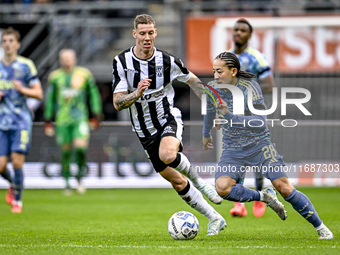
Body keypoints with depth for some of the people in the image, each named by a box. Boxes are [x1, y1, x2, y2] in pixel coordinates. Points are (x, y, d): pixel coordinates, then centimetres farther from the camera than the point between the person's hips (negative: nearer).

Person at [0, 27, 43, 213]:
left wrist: (22, 89, -18)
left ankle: (17, 200, 6)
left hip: (21, 122, -3)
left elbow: (38, 93, -1)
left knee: (17, 162, -11)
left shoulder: (26, 65, 0)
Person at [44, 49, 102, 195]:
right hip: (62, 120, 1)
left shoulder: (84, 74, 4)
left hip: (80, 118, -1)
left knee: (80, 147, -19)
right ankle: (67, 183, 16)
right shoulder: (55, 77, 7)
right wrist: (48, 121, 11)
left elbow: (94, 95, 10)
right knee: (66, 151, 2)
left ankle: (80, 177, 2)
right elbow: (49, 99, 14)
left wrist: (96, 116, 5)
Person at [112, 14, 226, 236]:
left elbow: (192, 80, 8)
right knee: (177, 182, 4)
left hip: (168, 119, -2)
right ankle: (215, 219, 17)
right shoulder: (122, 62, -10)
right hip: (145, 132, 2)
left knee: (167, 155, -37)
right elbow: (117, 103, -12)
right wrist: (137, 93, -31)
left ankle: (199, 181, -9)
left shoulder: (167, 61, -11)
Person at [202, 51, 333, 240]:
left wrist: (229, 116, -36)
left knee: (284, 188, -13)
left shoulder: (249, 87, -18)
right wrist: (206, 134, 37)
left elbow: (260, 123, -27)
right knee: (222, 188, -25)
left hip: (259, 145, -4)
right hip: (233, 151, 4)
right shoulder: (213, 89, -2)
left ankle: (320, 227, 4)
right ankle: (264, 197, -1)